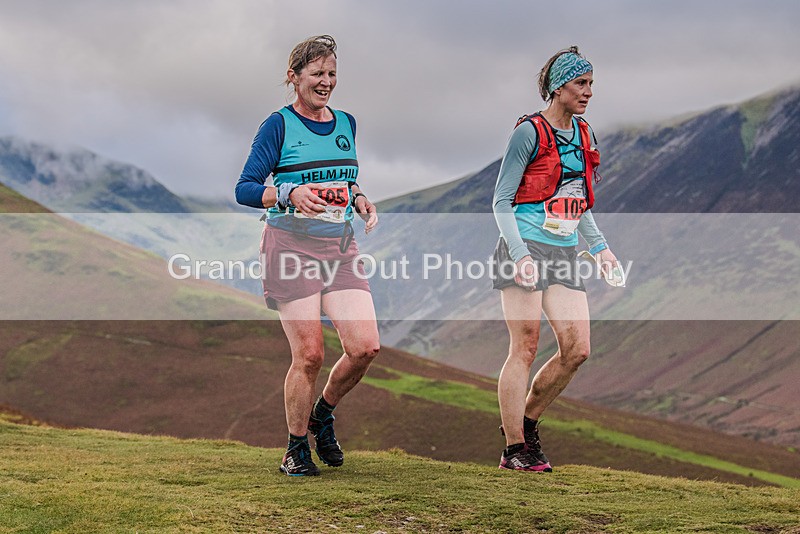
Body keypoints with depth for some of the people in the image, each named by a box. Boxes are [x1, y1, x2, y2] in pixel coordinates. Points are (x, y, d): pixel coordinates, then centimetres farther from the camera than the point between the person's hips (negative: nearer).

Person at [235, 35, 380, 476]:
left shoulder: (346, 124, 15)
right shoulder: (279, 125, -2)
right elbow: (245, 189, -6)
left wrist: (358, 197, 6)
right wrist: (290, 194, -23)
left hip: (340, 247, 5)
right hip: (292, 245, -5)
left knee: (365, 346, -7)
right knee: (309, 354, -7)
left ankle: (322, 414, 20)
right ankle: (296, 448, 14)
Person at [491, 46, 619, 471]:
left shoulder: (584, 135, 14)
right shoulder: (529, 133, -7)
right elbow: (501, 201, -8)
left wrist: (599, 246, 15)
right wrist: (520, 254, -18)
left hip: (564, 254, 7)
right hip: (526, 249, -7)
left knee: (577, 349, -1)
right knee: (525, 348, -5)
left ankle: (526, 420, 19)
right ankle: (514, 449, 4)